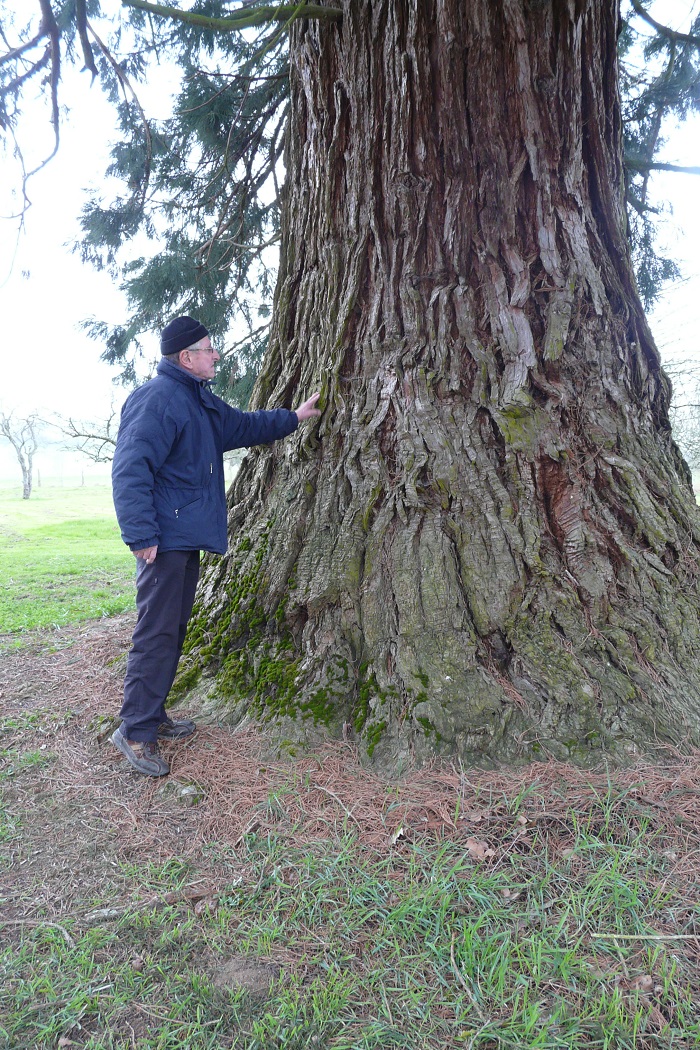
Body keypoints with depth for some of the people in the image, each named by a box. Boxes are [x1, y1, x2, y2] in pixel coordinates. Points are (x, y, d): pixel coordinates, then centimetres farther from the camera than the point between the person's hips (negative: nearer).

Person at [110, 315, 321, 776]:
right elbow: (131, 470, -21)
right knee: (157, 632, -6)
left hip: (189, 539, 10)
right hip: (165, 540, -10)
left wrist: (294, 417, 32)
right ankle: (135, 730, 5)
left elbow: (244, 425, 33)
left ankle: (153, 716, 27)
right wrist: (142, 535, -23)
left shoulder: (201, 401, 18)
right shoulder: (157, 399, -15)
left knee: (173, 631, 15)